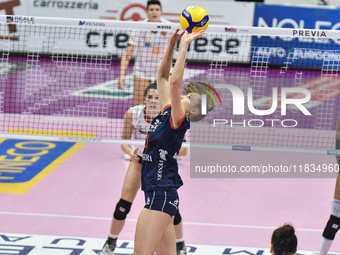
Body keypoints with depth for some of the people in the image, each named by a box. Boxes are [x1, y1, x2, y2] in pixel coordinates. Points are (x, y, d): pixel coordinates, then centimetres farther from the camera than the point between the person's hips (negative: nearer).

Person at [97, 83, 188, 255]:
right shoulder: (132, 114, -23)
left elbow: (183, 150, -24)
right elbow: (124, 142, -11)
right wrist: (131, 152, -32)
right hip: (140, 158, 1)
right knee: (124, 203, -9)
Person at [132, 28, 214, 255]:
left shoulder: (178, 120, -11)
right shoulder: (167, 113, 11)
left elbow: (175, 81, -23)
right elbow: (163, 77, 18)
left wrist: (184, 45, -20)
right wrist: (172, 44, 10)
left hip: (162, 195, -9)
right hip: (158, 194, 9)